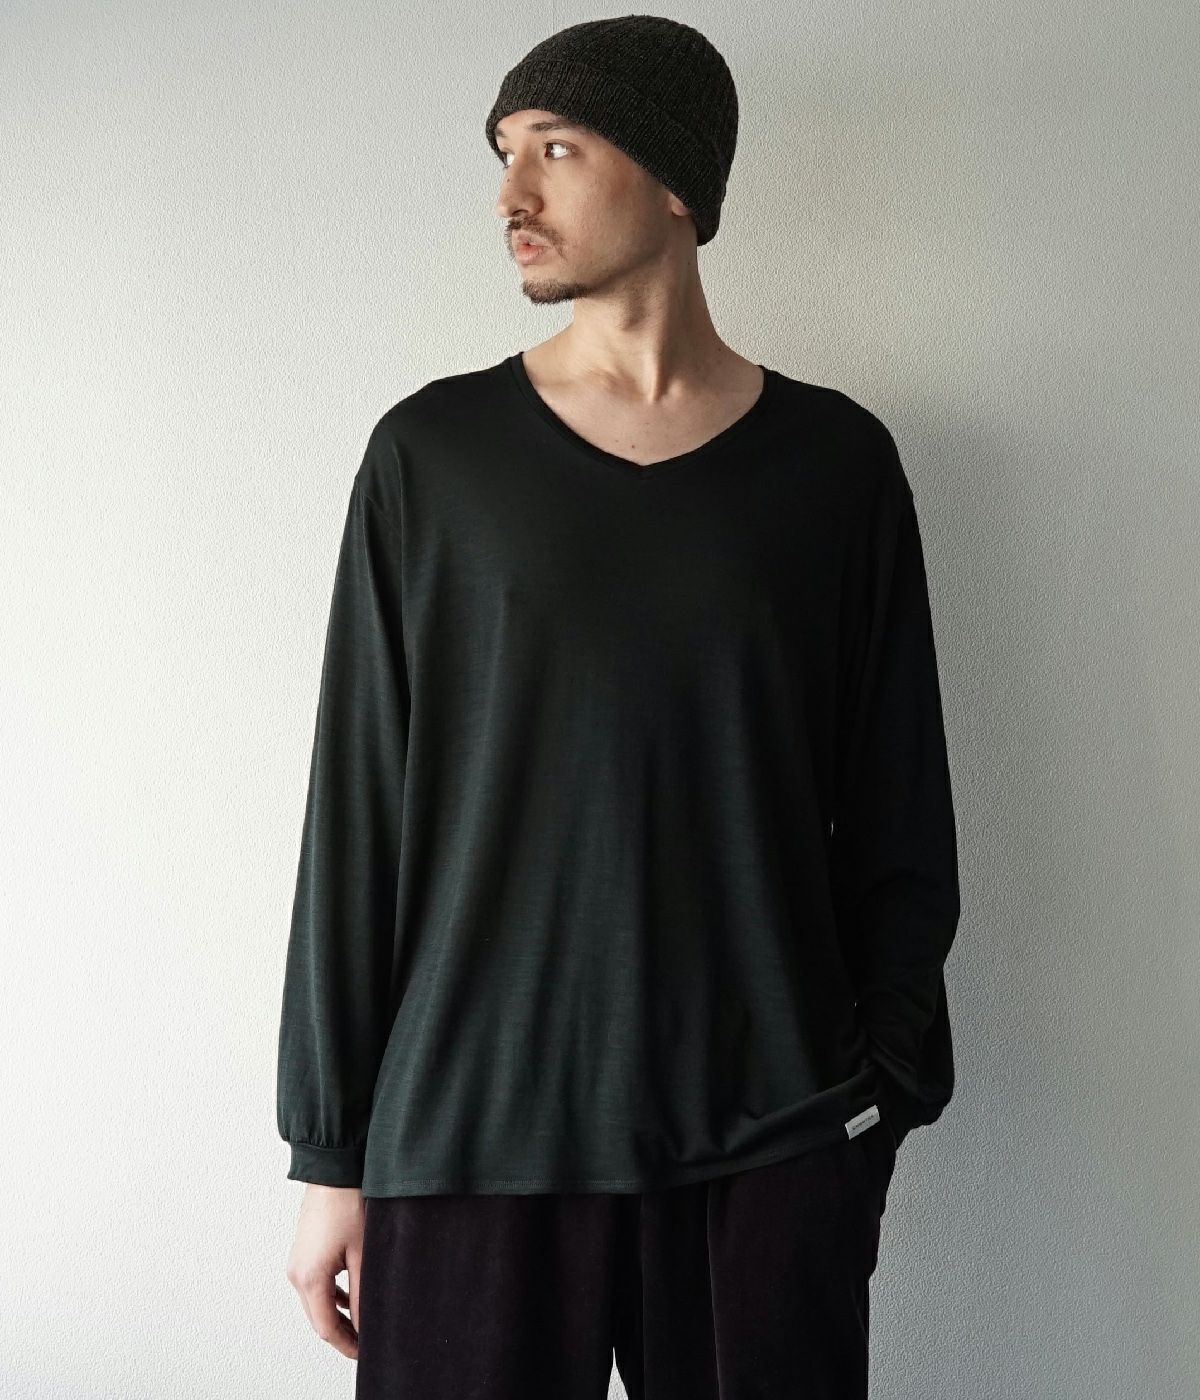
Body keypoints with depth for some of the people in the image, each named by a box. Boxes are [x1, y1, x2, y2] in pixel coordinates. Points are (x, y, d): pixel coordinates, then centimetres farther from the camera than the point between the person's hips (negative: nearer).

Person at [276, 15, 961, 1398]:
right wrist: (330, 1154, 1)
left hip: (773, 1135, 1)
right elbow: (356, 810, 1)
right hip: (472, 1134, 0)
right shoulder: (431, 453, 1)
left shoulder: (836, 460, 2)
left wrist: (887, 1099, 5)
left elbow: (896, 819, 6)